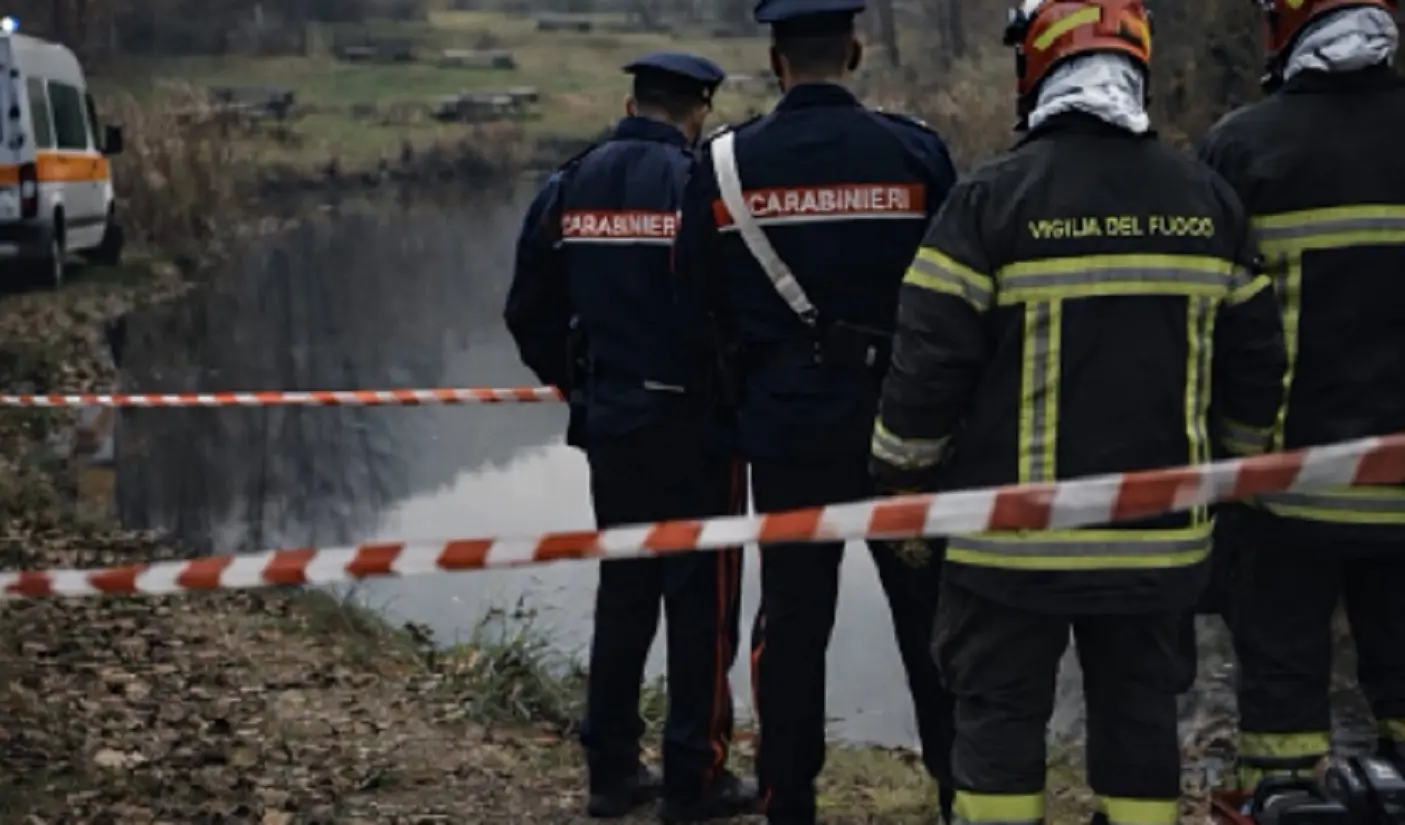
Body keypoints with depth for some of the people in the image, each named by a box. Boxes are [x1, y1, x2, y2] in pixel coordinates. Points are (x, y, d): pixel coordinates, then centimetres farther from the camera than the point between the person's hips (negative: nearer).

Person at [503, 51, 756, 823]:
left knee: (624, 588, 16)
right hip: (695, 425, -5)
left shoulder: (568, 188, 5)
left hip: (609, 421, 5)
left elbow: (531, 313, 8)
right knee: (702, 597, 4)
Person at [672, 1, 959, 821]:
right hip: (901, 421, -1)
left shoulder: (725, 162, -2)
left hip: (786, 424, 1)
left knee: (793, 619, 9)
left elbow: (700, 302, 4)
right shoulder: (915, 152, -6)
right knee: (929, 615, 8)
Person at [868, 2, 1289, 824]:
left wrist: (906, 481, 3)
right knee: (1139, 719, 14)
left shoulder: (992, 199, -11)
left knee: (1002, 718, 7)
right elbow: (1255, 373, 7)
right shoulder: (1208, 200, 3)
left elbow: (928, 366, -11)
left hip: (1017, 539, -3)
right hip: (1162, 536, 4)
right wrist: (1205, 460, 22)